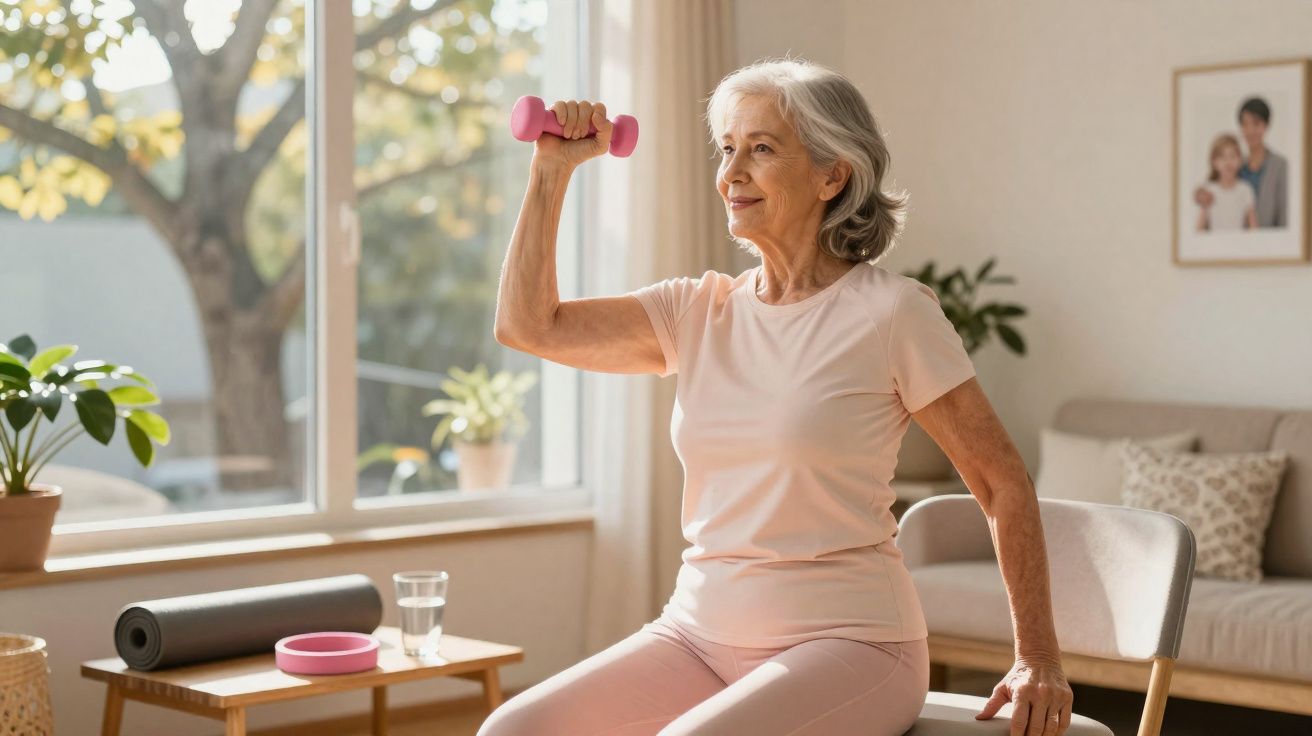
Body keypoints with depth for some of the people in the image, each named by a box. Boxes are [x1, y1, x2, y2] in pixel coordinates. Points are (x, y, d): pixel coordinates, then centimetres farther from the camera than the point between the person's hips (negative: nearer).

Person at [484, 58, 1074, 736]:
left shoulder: (891, 313, -7)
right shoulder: (699, 312, 8)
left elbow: (1004, 484, -2)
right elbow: (529, 325, 2)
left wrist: (1038, 658, -3)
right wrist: (552, 167, 0)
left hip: (846, 638, -5)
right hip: (698, 632, 5)